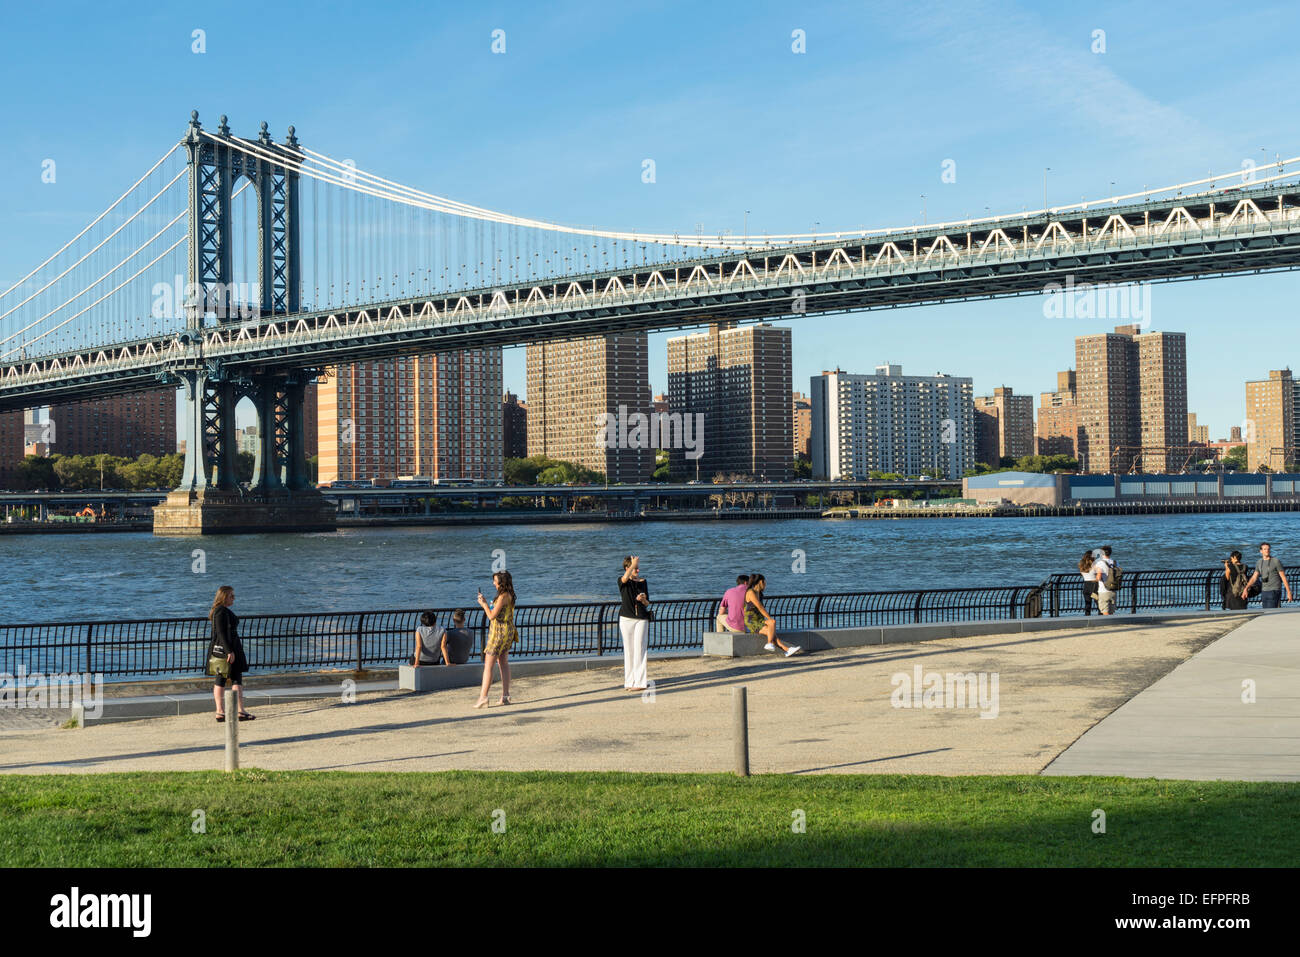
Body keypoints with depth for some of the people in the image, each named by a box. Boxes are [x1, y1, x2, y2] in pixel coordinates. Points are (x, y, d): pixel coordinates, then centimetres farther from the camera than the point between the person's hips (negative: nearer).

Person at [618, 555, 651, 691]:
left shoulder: (643, 582, 9)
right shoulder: (622, 581, 1)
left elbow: (647, 604, 10)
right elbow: (625, 578, -27)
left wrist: (643, 599, -12)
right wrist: (633, 563, -18)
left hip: (641, 619, 1)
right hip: (626, 619, -1)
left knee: (640, 649, -5)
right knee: (628, 650, 2)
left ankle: (639, 682, -5)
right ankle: (629, 682, 8)